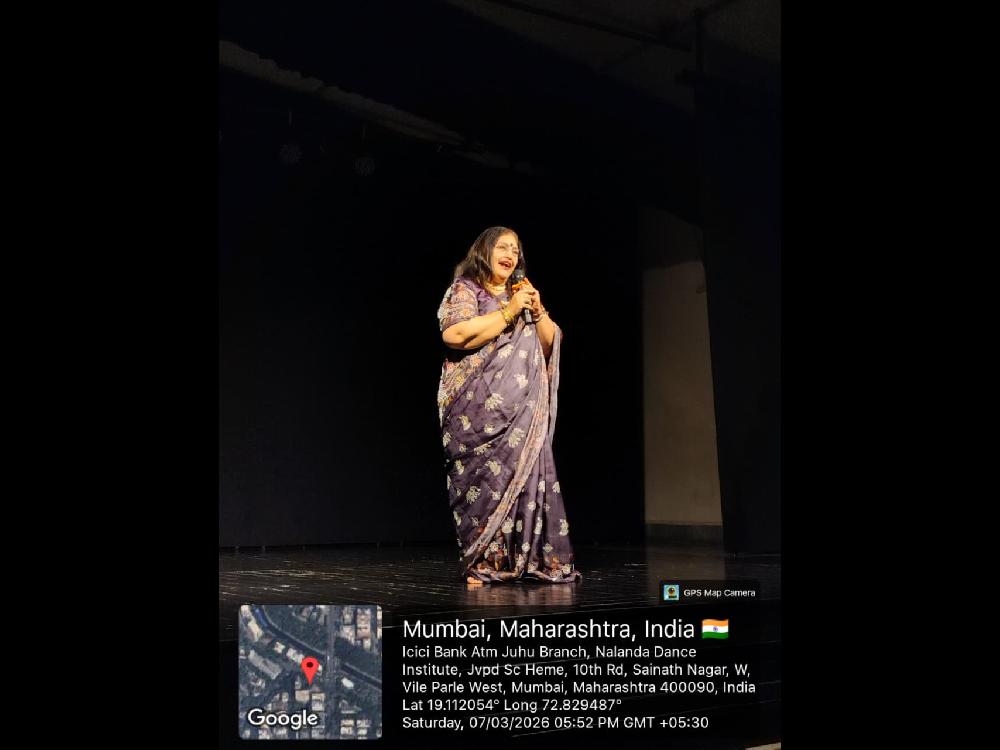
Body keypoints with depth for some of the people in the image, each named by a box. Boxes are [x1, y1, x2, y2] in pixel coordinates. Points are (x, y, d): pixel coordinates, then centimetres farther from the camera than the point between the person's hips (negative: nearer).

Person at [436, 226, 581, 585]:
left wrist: (537, 310, 1)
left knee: (528, 475, -3)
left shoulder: (522, 295, 23)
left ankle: (533, 559, 0)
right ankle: (481, 564, -7)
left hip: (525, 409, 6)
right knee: (488, 476, -12)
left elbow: (550, 344, 18)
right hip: (483, 407, -6)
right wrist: (510, 311, -11)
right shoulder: (465, 289, 3)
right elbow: (456, 334, -16)